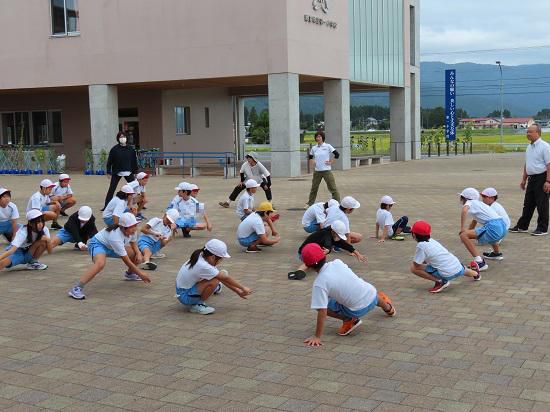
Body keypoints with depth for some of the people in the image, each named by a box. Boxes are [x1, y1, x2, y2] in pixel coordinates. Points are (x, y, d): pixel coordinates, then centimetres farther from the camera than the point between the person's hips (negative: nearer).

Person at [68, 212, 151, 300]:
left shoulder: (132, 231, -17)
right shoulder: (115, 237, -37)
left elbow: (133, 242, 7)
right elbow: (127, 261, -31)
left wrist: (138, 253, -15)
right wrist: (140, 274, -24)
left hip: (111, 246, 8)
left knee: (138, 256, -1)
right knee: (100, 263, -40)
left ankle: (129, 274, 31)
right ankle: (77, 288, -39)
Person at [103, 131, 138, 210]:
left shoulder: (131, 149, 0)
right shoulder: (114, 149, -6)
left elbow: (134, 160, 5)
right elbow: (109, 161, -3)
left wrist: (135, 171, 4)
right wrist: (108, 172, -5)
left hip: (128, 172, 1)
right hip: (116, 172, -1)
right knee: (111, 189, 0)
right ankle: (106, 206, 6)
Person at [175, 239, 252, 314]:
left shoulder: (202, 257, -3)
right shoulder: (203, 266, -30)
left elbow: (224, 278, 2)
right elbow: (226, 278, -20)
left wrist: (238, 291, 4)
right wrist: (243, 288, -11)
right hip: (185, 296, -9)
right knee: (215, 281, -28)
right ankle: (197, 305, -14)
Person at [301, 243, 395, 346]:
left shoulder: (319, 284, -19)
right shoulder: (337, 262, -4)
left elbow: (322, 312, -21)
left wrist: (317, 337, -15)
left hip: (358, 310, -6)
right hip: (371, 294, 6)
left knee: (320, 305, 2)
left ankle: (349, 320, 5)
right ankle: (388, 308, 68)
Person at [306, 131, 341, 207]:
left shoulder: (327, 146, -5)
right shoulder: (314, 148, 7)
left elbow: (337, 154, -6)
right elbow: (310, 157, 23)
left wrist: (331, 162, -7)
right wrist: (312, 161, 5)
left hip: (327, 171, -4)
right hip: (317, 171, 4)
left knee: (332, 188, -5)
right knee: (314, 188, 11)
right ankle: (310, 204, 24)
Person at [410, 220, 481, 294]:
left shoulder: (421, 245, -12)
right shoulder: (432, 241, 11)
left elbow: (416, 265, -10)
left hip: (447, 274, -8)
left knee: (413, 268, -11)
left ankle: (440, 282, -5)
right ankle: (475, 273, 71)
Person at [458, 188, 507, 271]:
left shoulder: (470, 202, 5)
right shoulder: (478, 204, 30)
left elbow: (464, 210, -20)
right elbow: (474, 223, 40)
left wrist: (462, 228, -14)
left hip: (494, 228, -9)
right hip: (502, 227, 9)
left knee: (463, 235, -13)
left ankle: (480, 262, -20)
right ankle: (497, 253, 59)